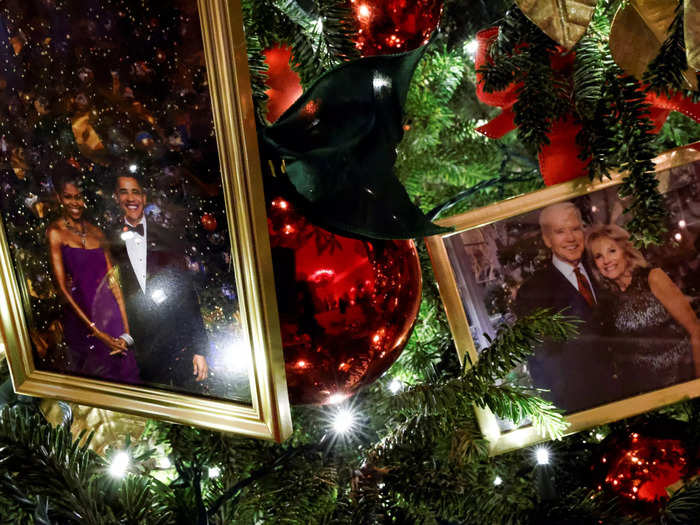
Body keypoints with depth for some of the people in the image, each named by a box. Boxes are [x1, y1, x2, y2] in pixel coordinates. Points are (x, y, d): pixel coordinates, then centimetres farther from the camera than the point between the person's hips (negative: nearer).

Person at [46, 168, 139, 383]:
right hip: (81, 319, -4)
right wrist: (96, 332, -15)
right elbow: (62, 287, -10)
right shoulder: (55, 232, -5)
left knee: (123, 372, 8)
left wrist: (126, 330, -4)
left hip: (111, 314, 4)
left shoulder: (96, 232, 10)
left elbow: (113, 281, 5)